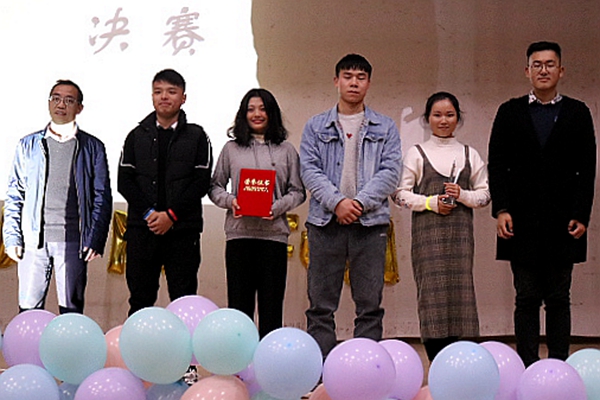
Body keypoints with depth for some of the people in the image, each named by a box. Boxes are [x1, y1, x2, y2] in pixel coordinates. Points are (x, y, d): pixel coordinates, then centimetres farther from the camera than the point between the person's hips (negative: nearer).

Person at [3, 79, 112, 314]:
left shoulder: (92, 147, 7)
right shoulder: (28, 145, 12)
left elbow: (102, 198, 5)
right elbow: (15, 195, 12)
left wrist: (96, 240, -5)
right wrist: (12, 237, 2)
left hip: (73, 241, -1)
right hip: (33, 240, 1)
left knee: (71, 310, 3)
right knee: (28, 309, 3)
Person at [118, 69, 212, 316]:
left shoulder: (196, 136, 8)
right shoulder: (137, 136, 13)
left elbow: (201, 182, -2)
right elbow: (125, 181, 5)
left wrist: (171, 215, -11)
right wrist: (148, 213, -9)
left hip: (183, 230, -1)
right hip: (141, 229, 2)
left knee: (184, 300, -1)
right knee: (140, 298, 4)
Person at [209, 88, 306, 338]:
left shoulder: (286, 150, 10)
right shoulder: (231, 149, 12)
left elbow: (297, 191, 8)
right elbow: (215, 186, 13)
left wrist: (278, 207, -10)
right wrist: (229, 201, -7)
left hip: (274, 233, 0)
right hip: (239, 233, 0)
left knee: (271, 302, 0)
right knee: (239, 302, 1)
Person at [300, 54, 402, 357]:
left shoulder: (385, 128, 12)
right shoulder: (316, 126, 12)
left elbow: (391, 171, 1)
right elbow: (309, 169, 1)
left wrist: (360, 202, -12)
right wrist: (337, 202, -13)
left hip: (370, 222, 0)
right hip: (325, 221, 0)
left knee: (370, 305, 1)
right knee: (320, 305, 1)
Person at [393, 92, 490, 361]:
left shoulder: (470, 155, 14)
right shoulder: (417, 154, 8)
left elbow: (485, 194, 13)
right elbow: (400, 193, 3)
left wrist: (462, 195, -6)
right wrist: (430, 202, -9)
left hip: (460, 231, 2)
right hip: (428, 232, -2)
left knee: (460, 288, -6)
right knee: (431, 291, -7)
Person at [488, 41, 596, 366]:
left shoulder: (577, 113, 8)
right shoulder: (510, 112, 10)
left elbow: (587, 168, 4)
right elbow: (497, 165, 6)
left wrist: (581, 216, -5)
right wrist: (501, 210, -5)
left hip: (562, 222, 0)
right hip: (522, 222, 0)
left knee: (559, 300, 5)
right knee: (527, 299, 2)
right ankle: (527, 368, 6)